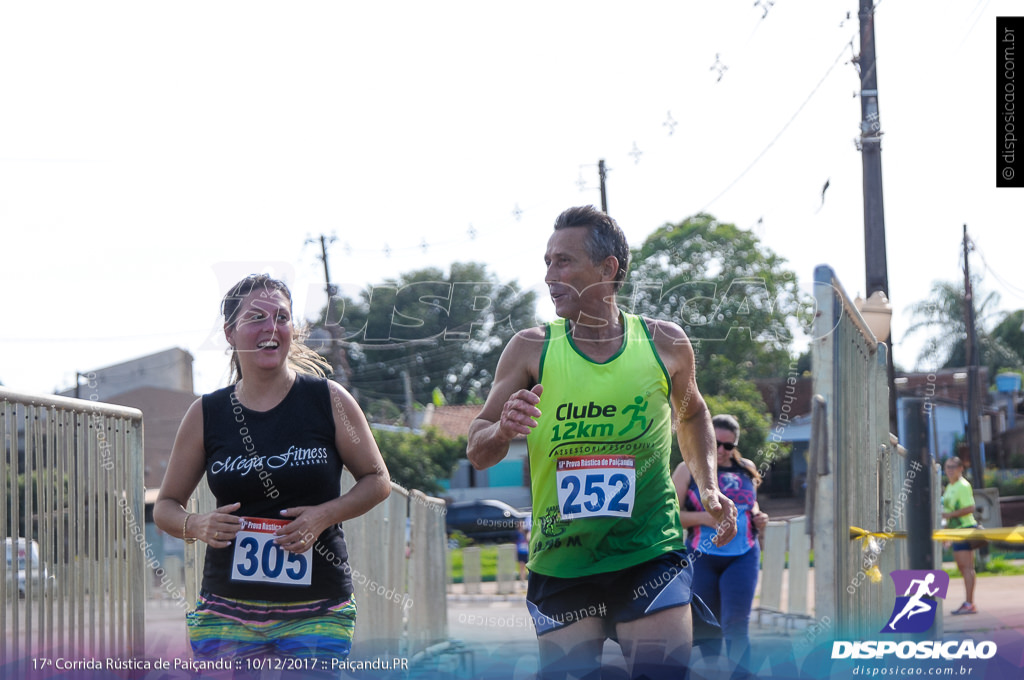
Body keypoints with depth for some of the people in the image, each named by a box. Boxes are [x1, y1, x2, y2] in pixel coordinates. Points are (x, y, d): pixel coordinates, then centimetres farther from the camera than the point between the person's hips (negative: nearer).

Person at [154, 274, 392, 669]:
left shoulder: (328, 400, 1)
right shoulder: (206, 414, 5)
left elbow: (377, 480, 8)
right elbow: (165, 506, 11)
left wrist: (324, 515, -10)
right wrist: (197, 526, -11)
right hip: (227, 613, 1)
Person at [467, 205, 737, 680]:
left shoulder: (665, 343, 3)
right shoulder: (530, 349, 0)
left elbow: (692, 414, 23)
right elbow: (477, 453, 2)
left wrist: (707, 485, 9)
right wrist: (503, 431, -20)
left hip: (651, 555, 0)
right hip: (560, 564, 1)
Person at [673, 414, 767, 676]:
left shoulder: (746, 468, 10)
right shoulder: (689, 470, 1)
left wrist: (758, 517, 6)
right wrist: (703, 518, -17)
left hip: (743, 556, 1)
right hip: (702, 558, -1)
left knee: (736, 624, -13)